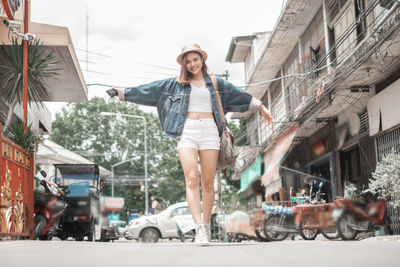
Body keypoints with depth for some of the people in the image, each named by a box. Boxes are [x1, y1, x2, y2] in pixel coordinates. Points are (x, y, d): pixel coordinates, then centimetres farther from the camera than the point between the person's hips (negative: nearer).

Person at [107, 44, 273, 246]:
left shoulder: (216, 83, 18)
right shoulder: (174, 84, 16)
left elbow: (241, 95, 23)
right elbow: (147, 90, 15)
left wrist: (261, 108, 25)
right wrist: (122, 93, 11)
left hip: (209, 131, 1)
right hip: (187, 131, -1)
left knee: (208, 181, -2)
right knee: (191, 178, -16)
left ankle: (206, 226, 8)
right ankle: (199, 228, -22)